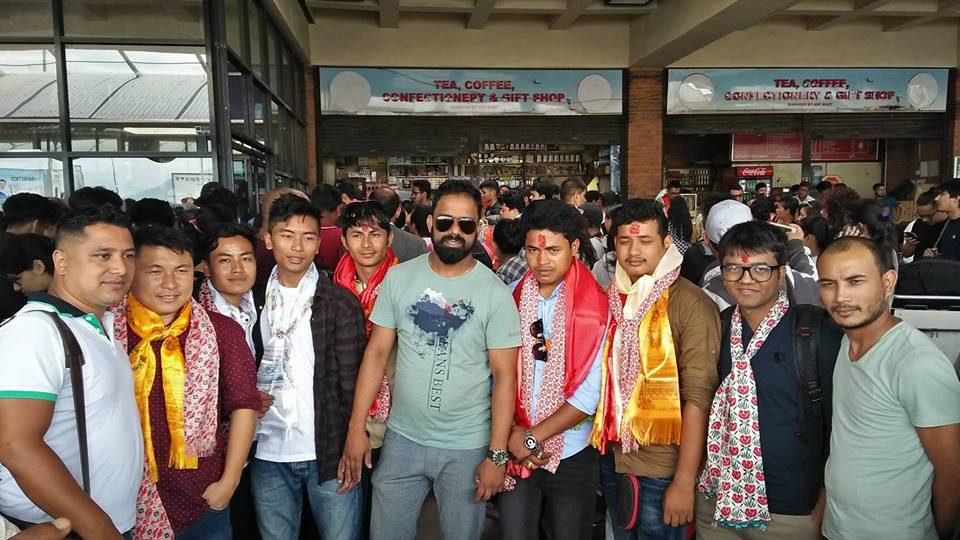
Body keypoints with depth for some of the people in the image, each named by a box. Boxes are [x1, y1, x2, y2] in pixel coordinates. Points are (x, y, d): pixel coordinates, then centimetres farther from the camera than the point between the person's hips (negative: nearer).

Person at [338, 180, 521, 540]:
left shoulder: (495, 293, -9)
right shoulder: (398, 278, -2)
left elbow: (504, 376, -8)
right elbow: (377, 352, 1)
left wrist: (497, 455, -11)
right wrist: (356, 428, -2)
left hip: (468, 448, -2)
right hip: (401, 438, 2)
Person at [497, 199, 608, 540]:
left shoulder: (597, 307, -10)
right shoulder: (509, 298, -1)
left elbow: (593, 391, -15)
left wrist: (532, 437, -15)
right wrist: (511, 433, -10)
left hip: (573, 454, -2)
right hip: (514, 452, 2)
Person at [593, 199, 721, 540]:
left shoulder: (691, 305, -15)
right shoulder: (608, 299, 3)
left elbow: (698, 397, -18)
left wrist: (685, 482, -19)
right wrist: (599, 446, 4)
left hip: (661, 468, -5)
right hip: (611, 458, 5)